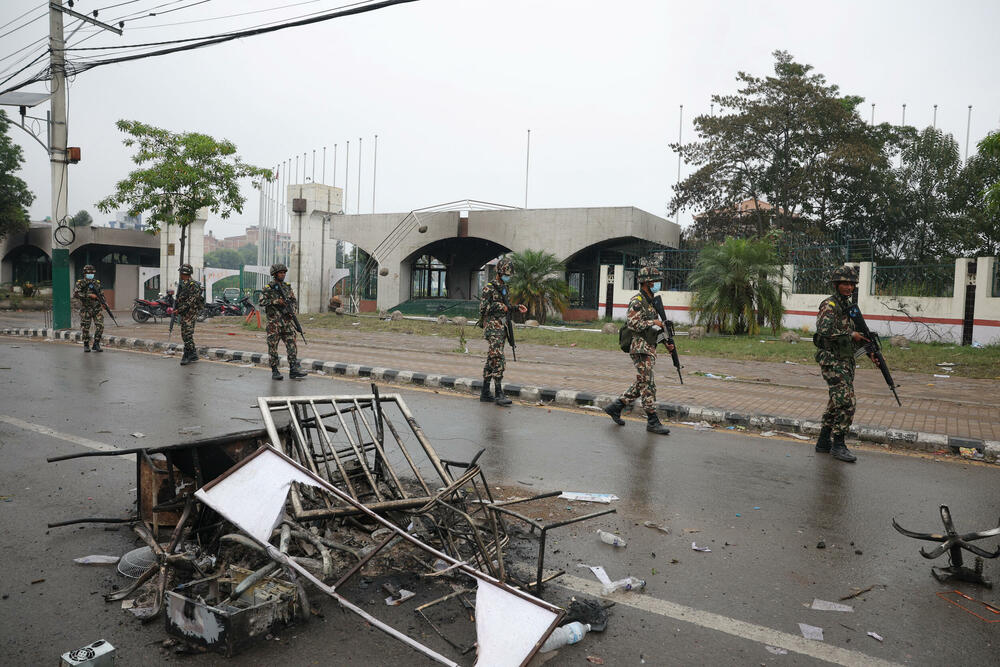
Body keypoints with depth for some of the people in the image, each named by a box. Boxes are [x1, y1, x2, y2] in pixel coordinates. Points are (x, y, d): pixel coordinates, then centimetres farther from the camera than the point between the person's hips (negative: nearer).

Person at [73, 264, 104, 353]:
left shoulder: (97, 283, 11)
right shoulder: (80, 283, -2)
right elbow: (75, 294, -16)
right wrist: (89, 295, -22)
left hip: (97, 309, 3)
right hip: (86, 310, -3)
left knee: (100, 326, -8)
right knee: (85, 328, 3)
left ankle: (96, 344, 4)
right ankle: (86, 345, 17)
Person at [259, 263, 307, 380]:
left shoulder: (287, 287, 12)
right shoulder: (268, 288, -3)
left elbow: (293, 300, 21)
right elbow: (261, 302, -11)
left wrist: (292, 310, 3)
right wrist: (275, 301, -19)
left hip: (287, 321, 4)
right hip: (273, 322, -4)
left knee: (292, 344, -2)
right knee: (273, 346, 1)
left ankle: (293, 369, -2)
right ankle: (274, 371, 9)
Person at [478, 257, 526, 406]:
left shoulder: (503, 287, 17)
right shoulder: (489, 287, -10)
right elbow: (483, 308, -15)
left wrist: (516, 307, 11)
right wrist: (500, 306, -16)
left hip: (501, 327, 9)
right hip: (492, 328, -9)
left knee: (491, 360, 10)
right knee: (498, 360, -14)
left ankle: (485, 393, 15)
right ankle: (499, 394, -13)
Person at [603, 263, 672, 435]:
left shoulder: (651, 302, 19)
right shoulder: (637, 302, -11)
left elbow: (656, 328, 25)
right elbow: (631, 323, -23)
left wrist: (667, 343, 15)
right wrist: (653, 323, -16)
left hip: (649, 350, 10)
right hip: (640, 349, -10)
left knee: (640, 385, 13)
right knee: (648, 386, -6)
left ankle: (615, 407, 22)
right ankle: (653, 422, -1)